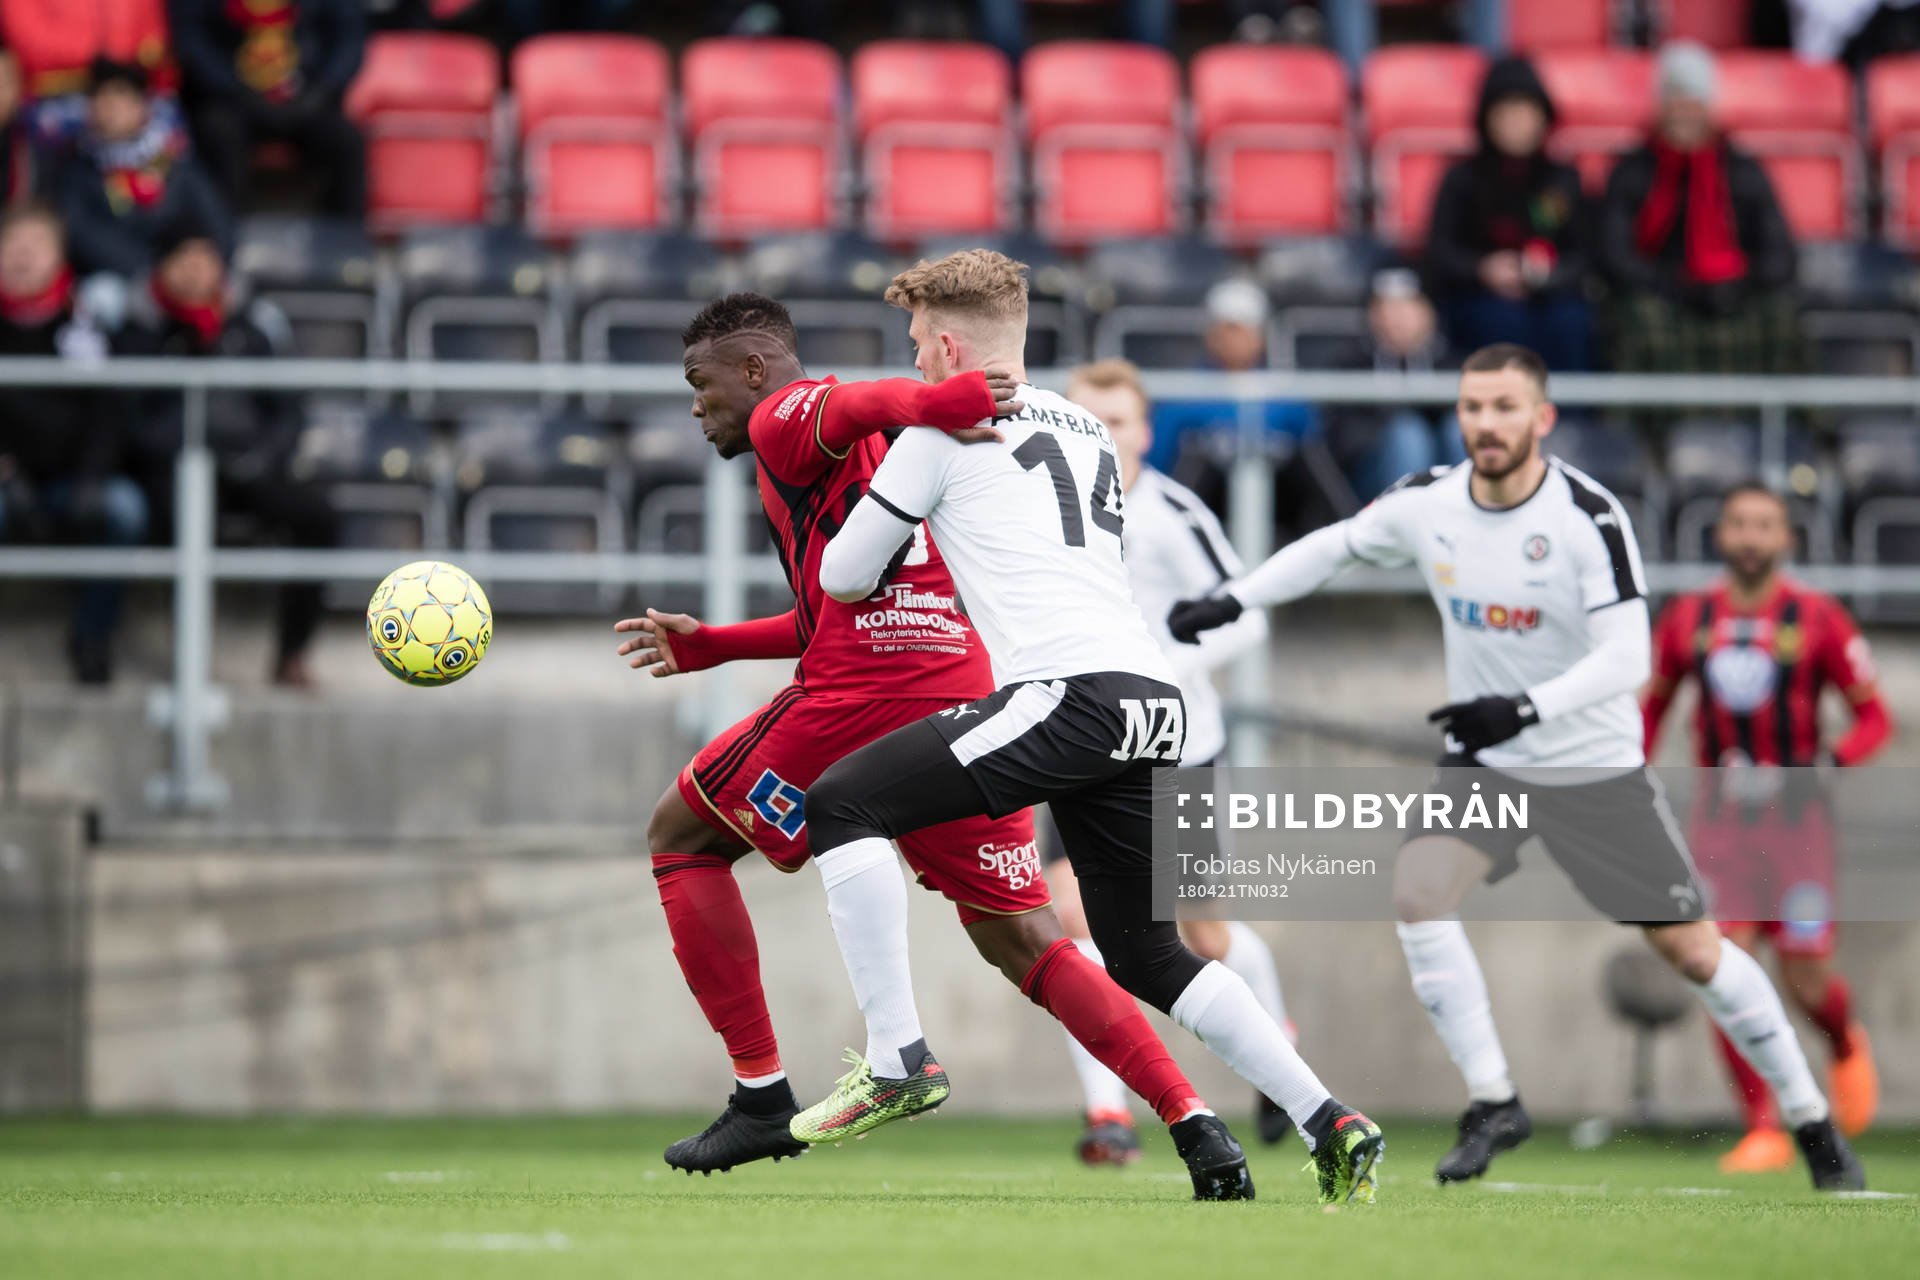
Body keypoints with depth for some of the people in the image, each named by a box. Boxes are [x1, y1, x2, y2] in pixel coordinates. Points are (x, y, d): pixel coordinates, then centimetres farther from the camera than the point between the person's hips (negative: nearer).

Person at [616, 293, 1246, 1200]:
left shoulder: (783, 422, 5)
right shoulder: (871, 450, 32)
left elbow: (846, 409, -20)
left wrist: (929, 405, -42)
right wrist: (704, 647, 42)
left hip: (863, 697, -8)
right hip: (969, 688, 8)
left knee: (681, 838, 11)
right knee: (1019, 939, 9)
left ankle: (761, 1095, 4)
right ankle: (1195, 1124, -7)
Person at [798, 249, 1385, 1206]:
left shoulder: (945, 428, 8)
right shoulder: (1089, 434, 28)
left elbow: (844, 578, 14)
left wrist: (862, 538, 36)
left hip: (1072, 693, -8)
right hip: (1157, 703, 8)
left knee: (841, 803, -4)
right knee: (1145, 952, 18)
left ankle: (894, 1055, -11)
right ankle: (1329, 1125, 8)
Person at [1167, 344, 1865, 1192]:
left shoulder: (1590, 518, -21)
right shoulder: (1426, 502, -7)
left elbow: (1626, 657, -26)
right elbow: (1335, 546, 12)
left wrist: (1527, 708, -39)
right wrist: (1232, 602, 5)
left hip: (1597, 769, -3)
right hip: (1483, 762, 3)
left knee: (1692, 950, 0)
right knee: (1417, 892, -23)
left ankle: (1812, 1122, 18)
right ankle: (1494, 1104, -12)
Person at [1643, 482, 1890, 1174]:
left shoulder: (1818, 619, -4)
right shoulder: (1686, 619, 4)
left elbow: (1874, 717, 0)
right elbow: (1651, 705, 17)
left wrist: (1830, 760, -19)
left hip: (1795, 813, -2)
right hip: (1721, 816, 2)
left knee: (1806, 981, -4)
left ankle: (1847, 1045, 33)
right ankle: (1762, 1131, -5)